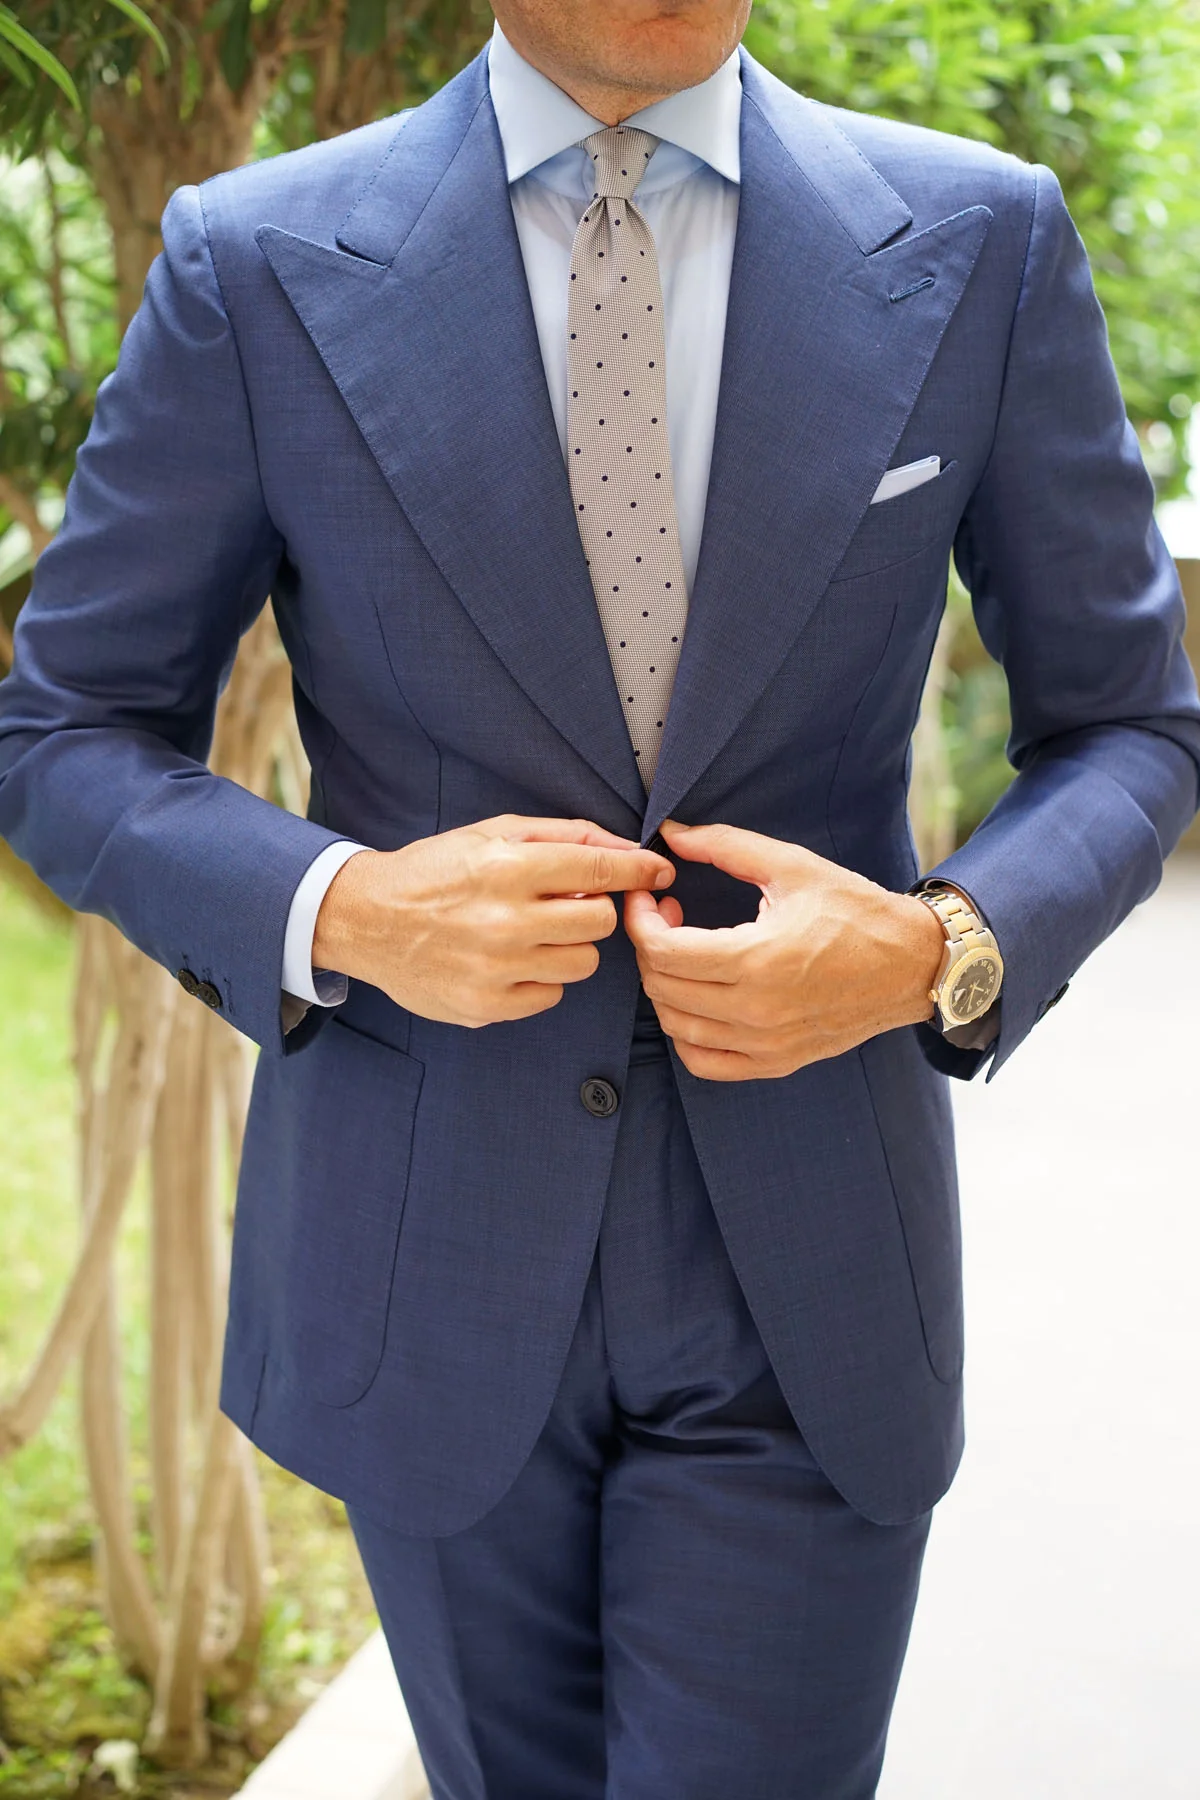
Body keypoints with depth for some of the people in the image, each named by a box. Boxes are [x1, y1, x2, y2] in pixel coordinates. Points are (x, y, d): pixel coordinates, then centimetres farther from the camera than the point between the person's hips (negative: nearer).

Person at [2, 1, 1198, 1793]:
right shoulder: (258, 264, -6)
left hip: (803, 1284, 0)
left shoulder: (984, 241, -4)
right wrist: (336, 911, -19)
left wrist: (942, 951, -17)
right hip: (424, 1260, 1)